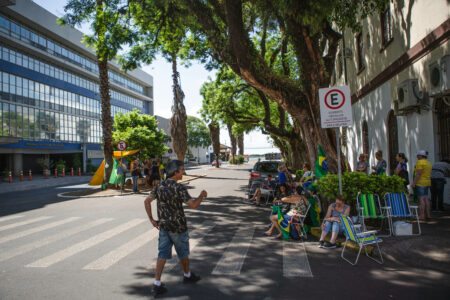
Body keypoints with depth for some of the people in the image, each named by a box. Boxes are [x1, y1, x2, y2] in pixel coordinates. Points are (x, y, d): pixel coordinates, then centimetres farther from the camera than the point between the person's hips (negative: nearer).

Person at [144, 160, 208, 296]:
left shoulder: (160, 186, 2)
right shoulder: (179, 188, -20)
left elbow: (147, 201, 4)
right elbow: (193, 205, -24)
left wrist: (151, 219, 7)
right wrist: (202, 196, -5)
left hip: (163, 226, 5)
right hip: (178, 227, -5)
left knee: (163, 254, 8)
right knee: (183, 253, 16)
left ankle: (157, 284, 5)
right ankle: (188, 275, 37)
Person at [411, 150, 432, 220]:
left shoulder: (420, 162, -12)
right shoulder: (428, 163, 16)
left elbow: (418, 174, -19)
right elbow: (429, 174, 19)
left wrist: (413, 183, -18)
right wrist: (429, 184, 23)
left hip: (420, 183, -9)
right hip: (427, 183, 9)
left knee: (421, 199, -9)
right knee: (426, 199, 12)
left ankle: (422, 215, -9)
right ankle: (428, 215, 16)